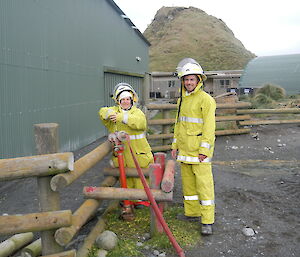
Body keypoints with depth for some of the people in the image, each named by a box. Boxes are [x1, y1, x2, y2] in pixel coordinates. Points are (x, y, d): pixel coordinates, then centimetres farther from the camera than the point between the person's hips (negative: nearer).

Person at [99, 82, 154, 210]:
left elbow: (140, 123, -23)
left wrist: (121, 117, -28)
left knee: (140, 176, 6)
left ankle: (142, 198, 21)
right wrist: (110, 114, -29)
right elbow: (103, 112, -7)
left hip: (138, 152, -2)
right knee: (125, 177, 11)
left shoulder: (138, 112, -2)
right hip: (121, 152, 2)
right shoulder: (115, 111, 8)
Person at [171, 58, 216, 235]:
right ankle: (192, 213, 28)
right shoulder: (182, 100, 15)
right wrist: (175, 144, 17)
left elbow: (209, 126, -14)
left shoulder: (206, 99, -10)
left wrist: (204, 150, -18)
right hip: (184, 149, 8)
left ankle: (208, 221, 3)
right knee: (187, 182, 15)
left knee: (204, 183, -4)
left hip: (199, 151, -8)